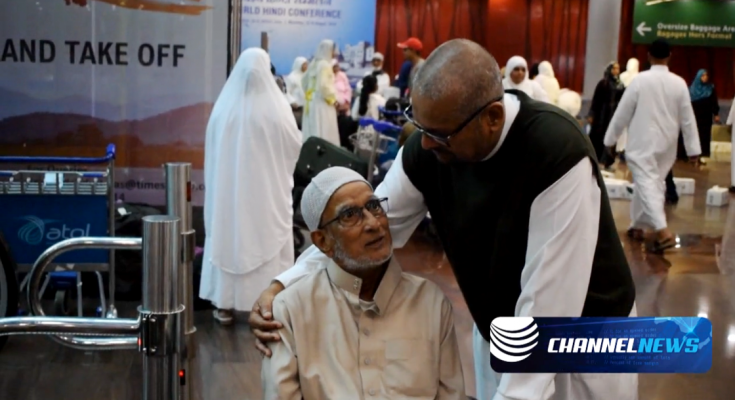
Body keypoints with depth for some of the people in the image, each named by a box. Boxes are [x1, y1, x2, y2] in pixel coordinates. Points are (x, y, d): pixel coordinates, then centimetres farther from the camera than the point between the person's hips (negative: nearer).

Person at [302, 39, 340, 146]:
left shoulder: (313, 64, 12)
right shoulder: (325, 64, -13)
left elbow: (304, 82, 18)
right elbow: (324, 85, -21)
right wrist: (333, 99, -9)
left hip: (311, 102, 9)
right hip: (322, 103, -9)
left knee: (312, 133, 9)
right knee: (324, 133, -7)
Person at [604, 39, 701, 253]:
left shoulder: (640, 80, -11)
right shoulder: (679, 83, -2)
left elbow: (623, 112, -7)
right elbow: (688, 118, 1)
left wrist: (610, 139, 5)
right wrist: (693, 148, 6)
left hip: (643, 143, -4)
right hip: (667, 144, 4)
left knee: (647, 183, -8)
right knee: (653, 183, 18)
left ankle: (664, 232, -23)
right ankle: (638, 226, 28)